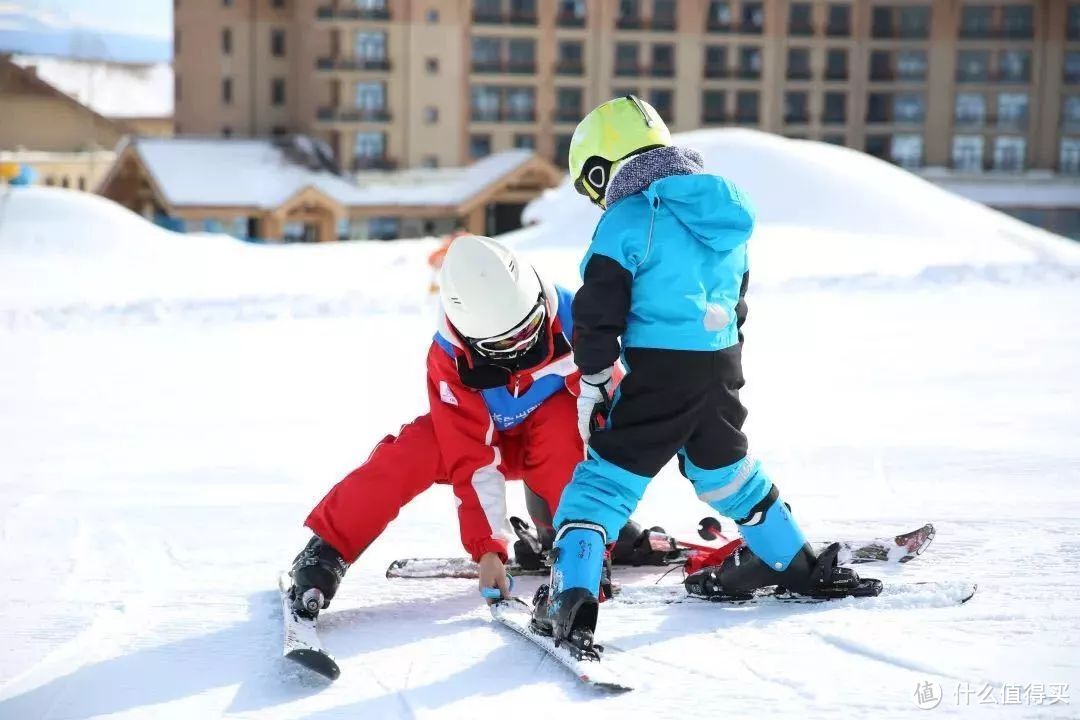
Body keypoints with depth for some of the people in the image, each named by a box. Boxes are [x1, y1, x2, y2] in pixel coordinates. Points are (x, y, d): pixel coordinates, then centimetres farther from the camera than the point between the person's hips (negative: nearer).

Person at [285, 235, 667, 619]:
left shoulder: (570, 318, -32)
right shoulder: (448, 360, -29)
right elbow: (471, 462, -29)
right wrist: (488, 548, -35)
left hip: (554, 442, 0)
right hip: (481, 438, 0)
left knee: (560, 418, -36)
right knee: (411, 454, -29)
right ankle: (326, 550, -21)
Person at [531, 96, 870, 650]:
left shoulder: (630, 218, -9)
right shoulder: (725, 216, 15)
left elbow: (601, 311, -12)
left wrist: (593, 382, -5)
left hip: (658, 374, -7)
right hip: (722, 367, 7)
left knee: (607, 476, -3)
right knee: (724, 466, 27)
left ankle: (572, 596, -15)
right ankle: (796, 565, 40)